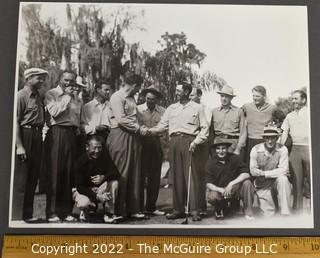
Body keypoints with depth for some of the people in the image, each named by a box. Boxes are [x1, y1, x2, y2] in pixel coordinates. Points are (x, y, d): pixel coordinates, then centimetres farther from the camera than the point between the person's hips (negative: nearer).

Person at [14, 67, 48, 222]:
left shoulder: (38, 97, 15)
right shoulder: (21, 96, -8)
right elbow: (15, 121, -14)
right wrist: (19, 146, -20)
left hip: (37, 137, 8)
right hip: (25, 135, -8)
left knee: (33, 177, 11)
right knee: (21, 179, -3)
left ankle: (27, 213, 21)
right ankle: (16, 215, 5)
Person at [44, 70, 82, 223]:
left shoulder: (75, 96, 19)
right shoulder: (51, 93, 4)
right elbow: (54, 112, -12)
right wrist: (67, 96, -5)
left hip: (71, 134, 5)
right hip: (56, 133, -4)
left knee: (69, 173, 3)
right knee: (55, 172, -4)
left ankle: (66, 211, 9)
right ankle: (52, 212, 1)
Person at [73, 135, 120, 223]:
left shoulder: (105, 158, -8)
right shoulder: (80, 162, -18)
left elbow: (116, 173, -17)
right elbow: (80, 187, -19)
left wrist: (104, 177, -39)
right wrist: (97, 196, -32)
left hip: (100, 189, 3)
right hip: (84, 190, -3)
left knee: (114, 182, -25)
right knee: (83, 203, -36)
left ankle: (109, 213, -17)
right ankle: (85, 211, 3)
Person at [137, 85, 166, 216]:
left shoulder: (162, 111, 6)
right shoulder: (138, 109, 3)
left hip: (156, 145, 2)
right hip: (141, 144, -2)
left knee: (154, 177, 6)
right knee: (140, 176, 0)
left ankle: (151, 207, 17)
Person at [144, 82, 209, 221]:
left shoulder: (197, 108, 7)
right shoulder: (171, 108, 18)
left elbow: (204, 128, 3)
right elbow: (162, 125, 13)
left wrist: (196, 142, -8)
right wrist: (150, 130, -4)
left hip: (189, 142, -4)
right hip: (174, 142, 4)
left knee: (191, 175, -7)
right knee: (176, 176, 3)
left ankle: (195, 210, -4)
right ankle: (178, 209, 9)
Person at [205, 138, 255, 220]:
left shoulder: (234, 158, -8)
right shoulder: (211, 163, -7)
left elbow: (246, 174, -17)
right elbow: (208, 184, -9)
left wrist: (231, 184, -28)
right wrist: (221, 190, -28)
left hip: (234, 188, 0)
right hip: (219, 189, 0)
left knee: (247, 183, -29)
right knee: (211, 197, -32)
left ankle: (248, 212, -12)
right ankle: (219, 209, 6)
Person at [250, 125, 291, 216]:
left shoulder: (282, 149, -9)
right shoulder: (256, 149, -6)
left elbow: (283, 170, -17)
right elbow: (253, 171, -7)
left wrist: (264, 173, -20)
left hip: (277, 182, 0)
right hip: (262, 186, 0)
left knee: (283, 179, -35)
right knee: (269, 214, -12)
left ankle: (285, 214, -27)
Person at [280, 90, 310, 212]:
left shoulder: (310, 113, 2)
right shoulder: (289, 116, 15)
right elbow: (285, 133, 13)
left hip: (308, 148, -4)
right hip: (295, 149, 4)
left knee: (311, 179, -2)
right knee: (297, 179, 6)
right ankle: (297, 208, 13)